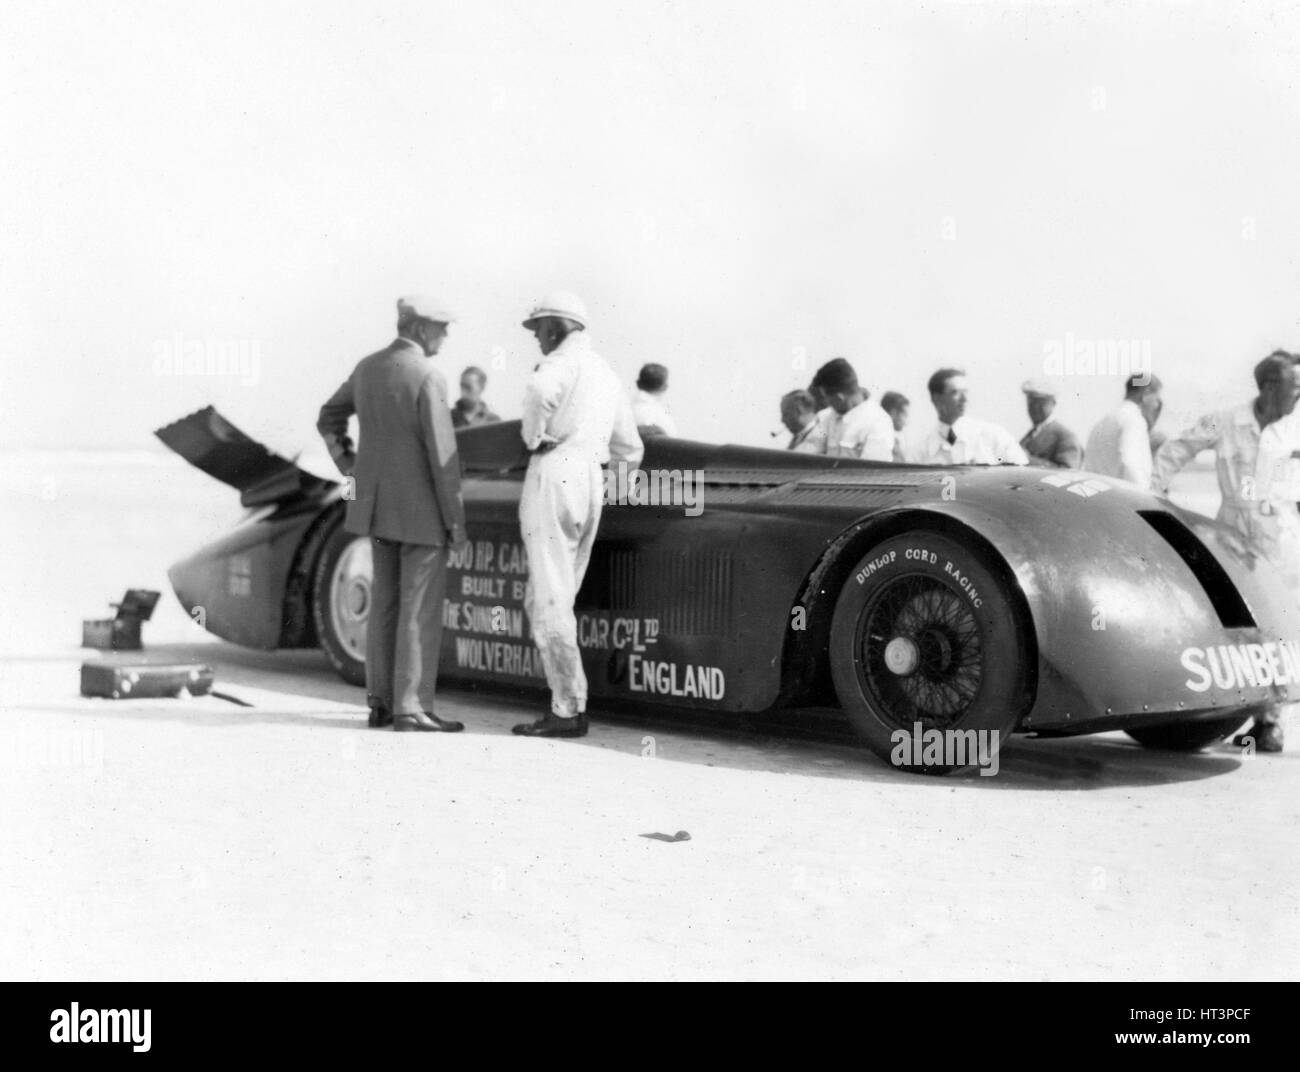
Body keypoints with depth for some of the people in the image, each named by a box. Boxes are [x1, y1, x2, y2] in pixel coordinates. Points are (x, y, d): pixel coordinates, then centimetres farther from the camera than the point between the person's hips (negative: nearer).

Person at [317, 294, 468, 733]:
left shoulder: (367, 368, 7)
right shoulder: (428, 378, -17)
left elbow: (328, 419, 21)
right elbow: (442, 455, -18)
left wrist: (350, 467, 20)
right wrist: (456, 521, -12)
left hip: (377, 504, 8)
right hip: (422, 511, -8)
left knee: (386, 605, 13)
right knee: (421, 610, -2)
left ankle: (382, 702, 16)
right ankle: (412, 709, -2)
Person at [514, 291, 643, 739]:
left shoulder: (564, 360, -4)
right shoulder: (606, 373, 23)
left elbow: (539, 390, -28)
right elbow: (630, 449, 28)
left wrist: (532, 437, -11)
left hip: (555, 472, -9)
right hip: (592, 481, 9)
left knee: (550, 601, -7)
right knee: (541, 600, 13)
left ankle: (569, 709, -9)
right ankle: (567, 703, 9)